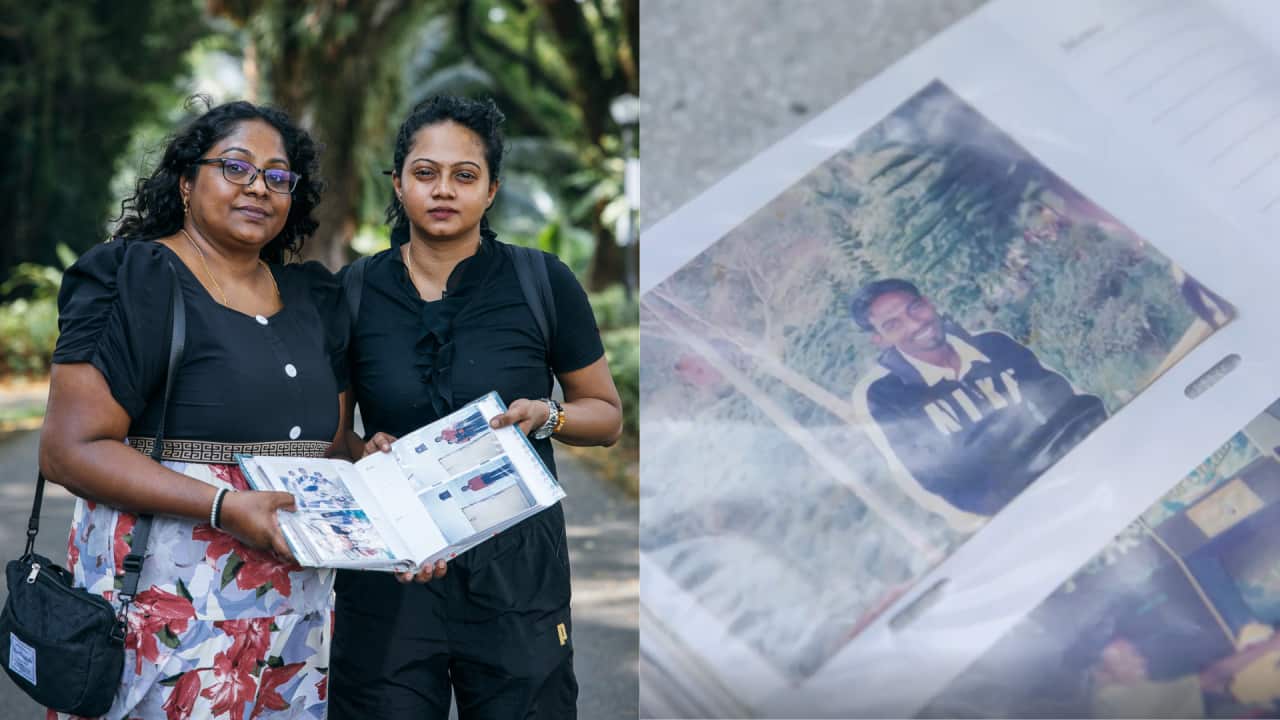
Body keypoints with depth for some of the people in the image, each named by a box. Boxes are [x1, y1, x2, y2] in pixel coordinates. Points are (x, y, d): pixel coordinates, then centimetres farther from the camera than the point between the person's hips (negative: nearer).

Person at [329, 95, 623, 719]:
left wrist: (546, 417, -13)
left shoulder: (542, 283, -3)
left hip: (516, 567, -1)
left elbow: (606, 414, 7)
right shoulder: (356, 292, 1)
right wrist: (363, 452, -9)